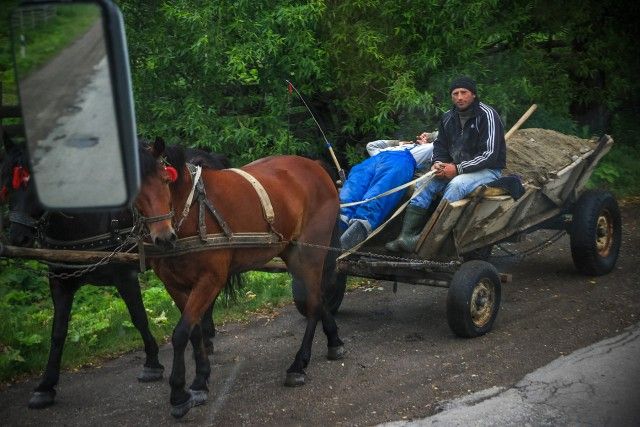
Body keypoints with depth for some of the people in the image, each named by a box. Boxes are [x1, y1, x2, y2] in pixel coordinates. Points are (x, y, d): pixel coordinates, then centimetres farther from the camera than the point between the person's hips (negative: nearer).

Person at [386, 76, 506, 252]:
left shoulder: (487, 115, -15)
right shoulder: (449, 117, 6)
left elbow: (490, 154, -22)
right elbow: (440, 145, 17)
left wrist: (458, 169, -25)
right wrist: (437, 163, -8)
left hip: (488, 170, -7)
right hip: (455, 168, 7)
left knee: (456, 185, -35)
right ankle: (405, 236, -25)